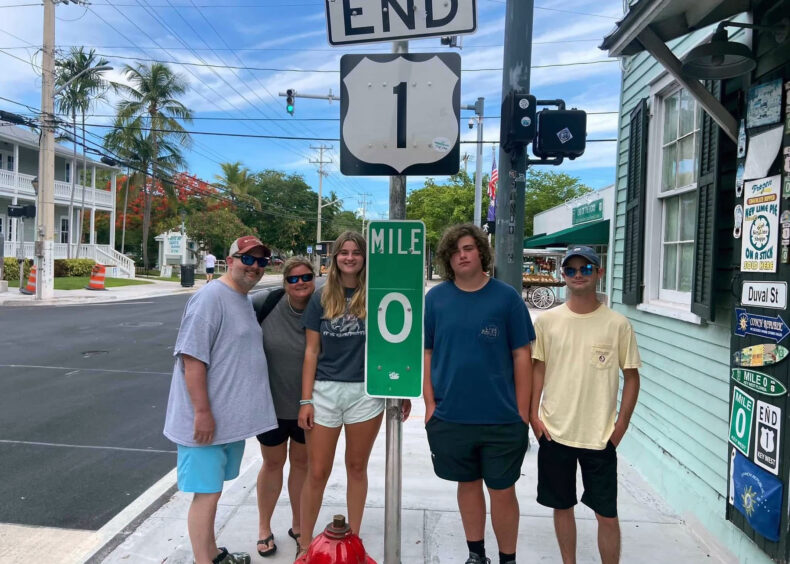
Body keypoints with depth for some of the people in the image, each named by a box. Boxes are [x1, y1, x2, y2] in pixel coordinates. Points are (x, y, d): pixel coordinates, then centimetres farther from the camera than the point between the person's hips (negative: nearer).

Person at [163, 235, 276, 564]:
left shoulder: (244, 300, 13)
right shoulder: (211, 298, -16)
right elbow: (192, 358, -22)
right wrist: (202, 412, -24)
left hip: (231, 419, 9)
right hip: (207, 420, -9)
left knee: (212, 490, 20)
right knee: (207, 493, 0)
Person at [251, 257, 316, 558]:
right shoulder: (265, 303, -14)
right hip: (272, 403, -1)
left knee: (302, 463, 17)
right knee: (273, 463, 16)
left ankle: (298, 525, 37)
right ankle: (264, 527, 36)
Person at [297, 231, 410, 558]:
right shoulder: (321, 298, 3)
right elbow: (311, 351, 2)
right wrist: (305, 400, -2)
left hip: (366, 391, 0)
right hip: (325, 390, 1)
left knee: (357, 468, 14)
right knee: (317, 472, 7)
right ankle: (305, 544, 26)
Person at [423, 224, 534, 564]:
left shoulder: (506, 297, -5)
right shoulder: (435, 298, -1)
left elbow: (522, 356, -2)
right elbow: (426, 354, 4)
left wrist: (522, 413, -4)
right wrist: (430, 404, 0)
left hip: (501, 418, -2)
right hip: (450, 417, 2)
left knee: (503, 491, 8)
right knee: (468, 483, 17)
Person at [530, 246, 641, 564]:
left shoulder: (617, 324, -3)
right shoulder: (547, 321, 0)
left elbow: (631, 376, 2)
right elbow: (537, 368, 5)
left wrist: (621, 425, -3)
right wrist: (534, 415, -1)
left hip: (600, 436, -1)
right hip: (554, 431, 2)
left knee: (607, 513, 7)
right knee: (562, 506, 16)